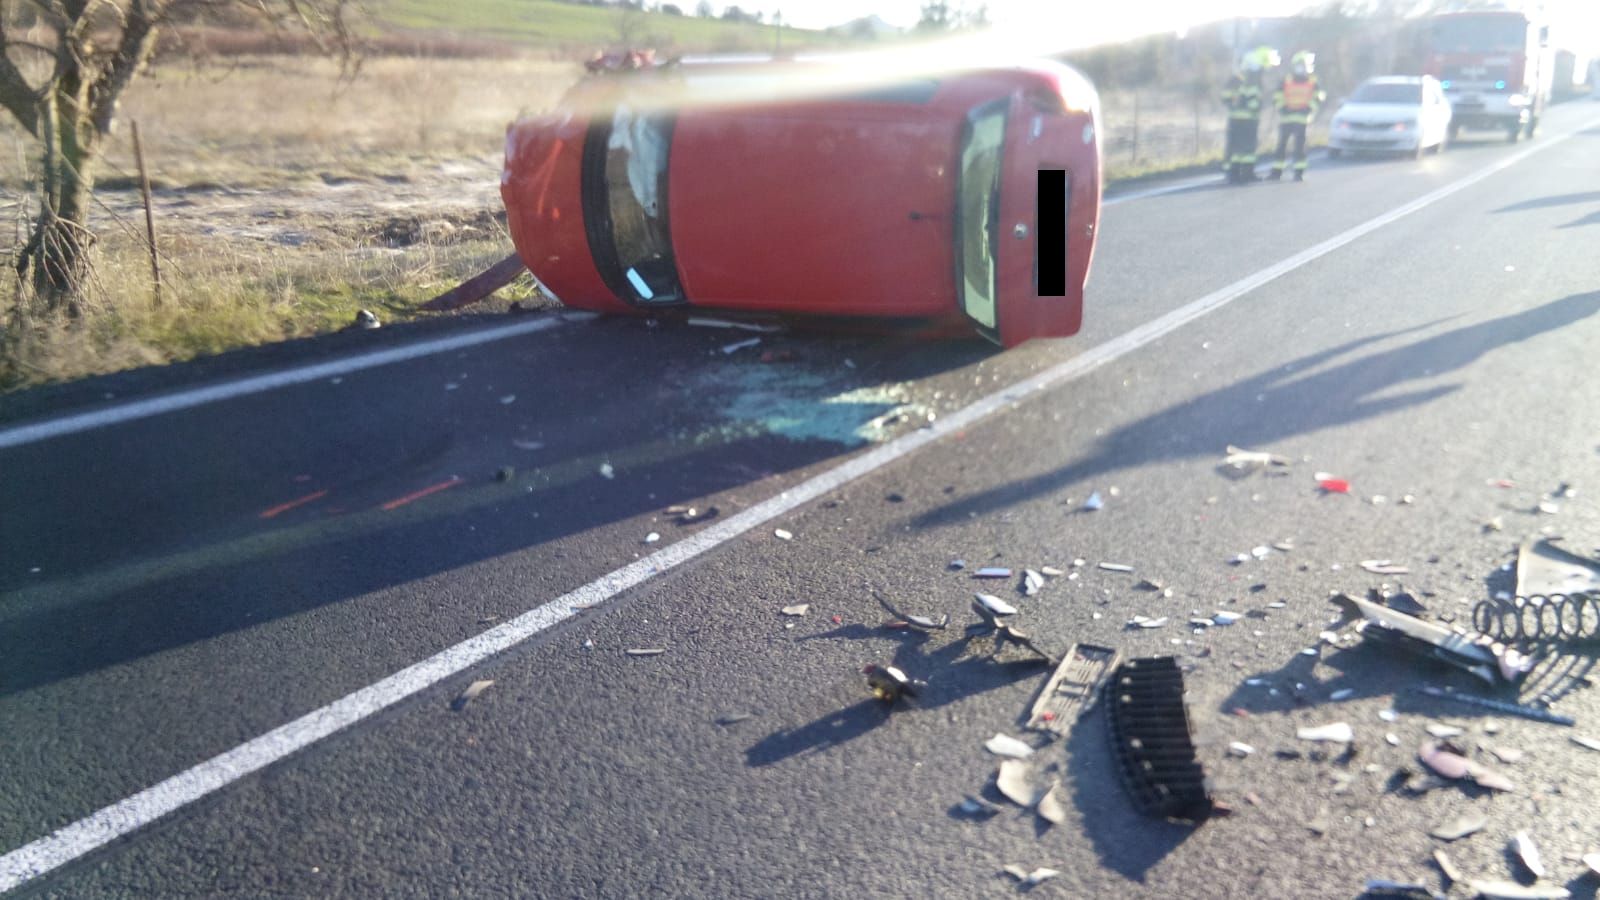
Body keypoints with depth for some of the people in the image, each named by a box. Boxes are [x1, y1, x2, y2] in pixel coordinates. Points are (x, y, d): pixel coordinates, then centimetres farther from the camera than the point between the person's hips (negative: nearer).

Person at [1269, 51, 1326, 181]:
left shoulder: (1313, 82, 5)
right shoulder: (1285, 81, 5)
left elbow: (1317, 97, 6)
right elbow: (1277, 97, 5)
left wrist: (1309, 110, -6)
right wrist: (1282, 109, -7)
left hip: (1301, 119, -1)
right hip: (1285, 119, 1)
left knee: (1300, 146, -5)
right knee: (1281, 145, 4)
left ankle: (1299, 173, -1)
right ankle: (1276, 172, 10)